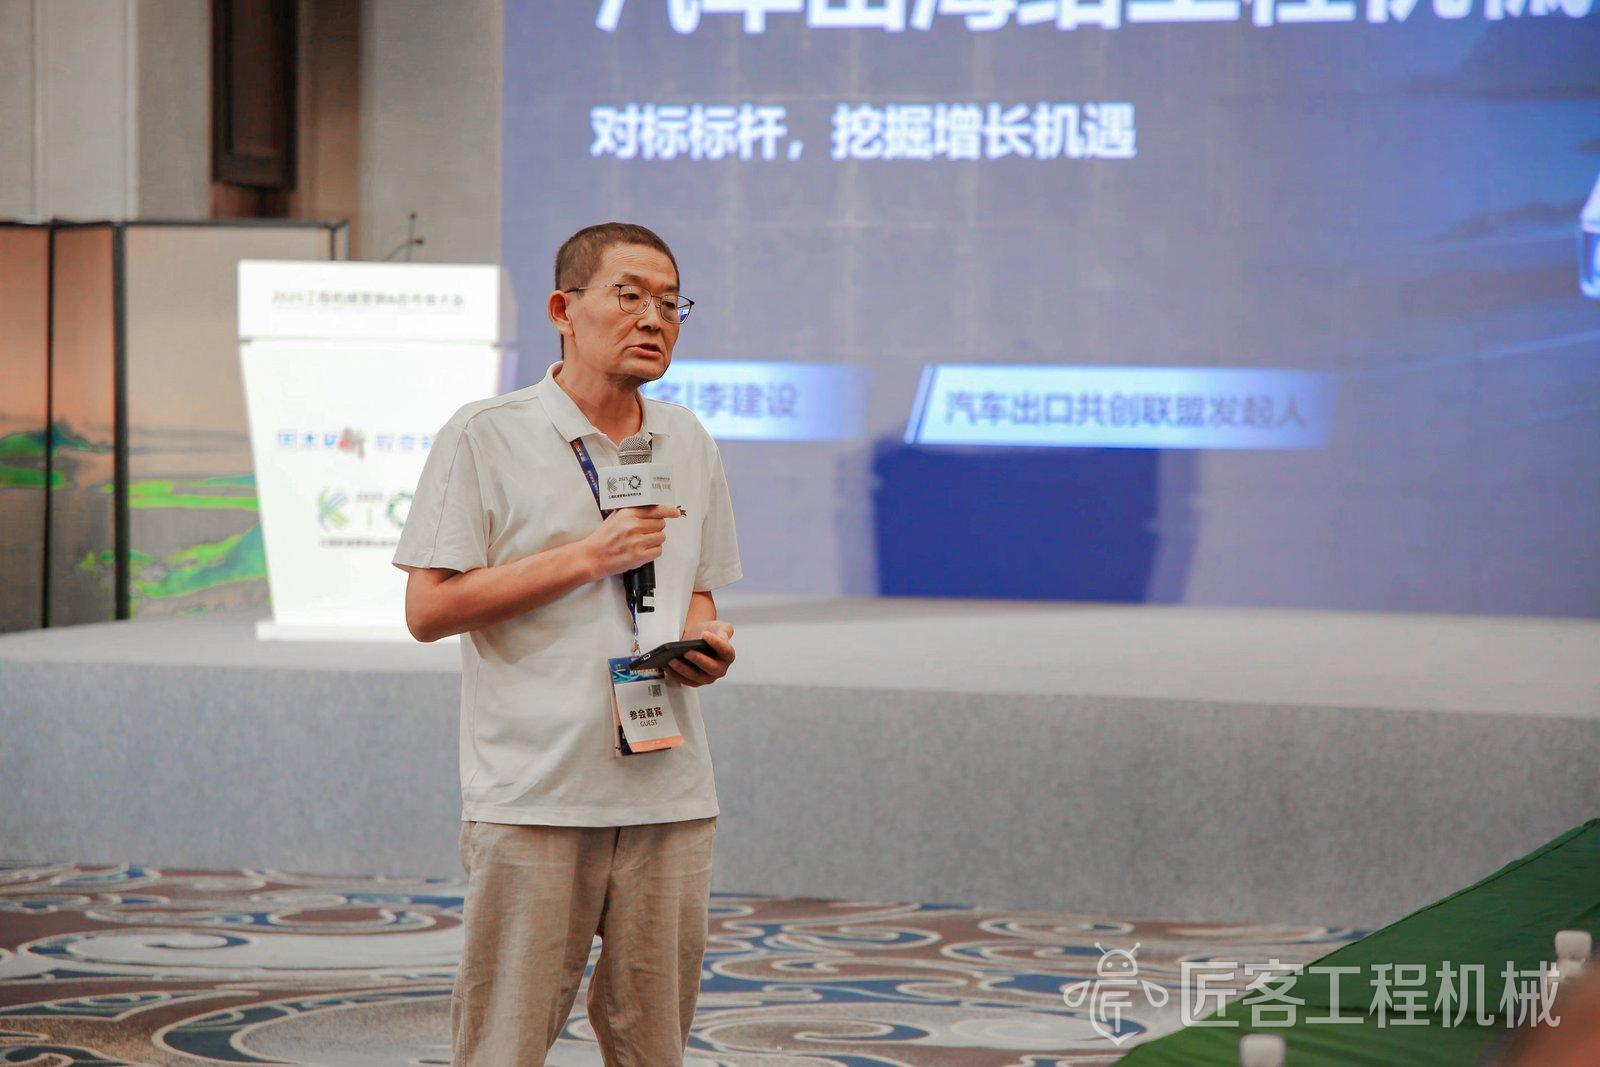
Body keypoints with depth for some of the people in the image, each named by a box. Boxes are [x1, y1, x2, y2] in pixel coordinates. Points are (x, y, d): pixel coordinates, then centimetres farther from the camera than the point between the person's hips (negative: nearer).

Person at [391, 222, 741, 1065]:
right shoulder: (484, 437, -3)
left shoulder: (689, 445, 14)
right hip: (532, 797, -5)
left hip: (668, 794, 5)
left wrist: (707, 644, 1)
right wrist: (587, 556, -13)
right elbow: (428, 609, -9)